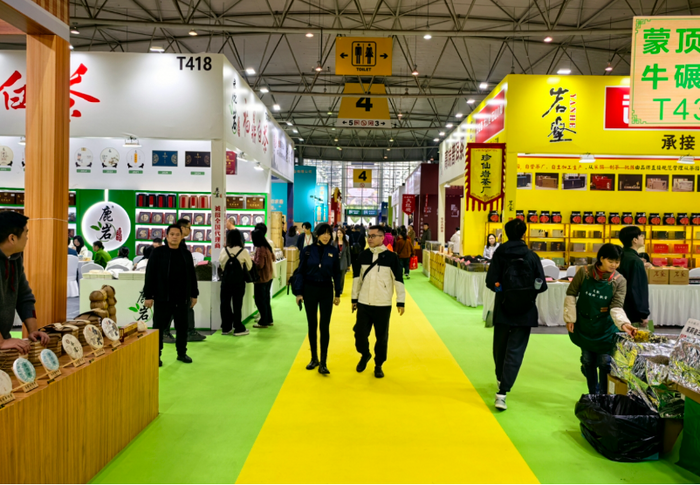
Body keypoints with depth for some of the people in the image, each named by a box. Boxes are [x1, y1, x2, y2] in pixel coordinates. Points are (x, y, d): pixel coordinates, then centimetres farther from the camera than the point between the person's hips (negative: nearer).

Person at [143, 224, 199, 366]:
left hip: (182, 299, 4)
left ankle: (182, 353, 25)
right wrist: (148, 296, -8)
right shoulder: (158, 253, -3)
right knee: (159, 327, 5)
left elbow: (192, 276, 13)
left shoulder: (186, 254, 8)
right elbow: (150, 275, -5)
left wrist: (194, 294, 12)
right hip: (162, 298, -3)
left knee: (182, 327, 11)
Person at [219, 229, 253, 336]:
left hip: (226, 280, 2)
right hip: (238, 281, -2)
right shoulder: (243, 252, -8)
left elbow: (221, 266, 7)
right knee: (237, 304, 3)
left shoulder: (224, 251, -3)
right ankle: (238, 328, 7)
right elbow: (249, 267, 1)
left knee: (225, 303, 10)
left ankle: (226, 328, 18)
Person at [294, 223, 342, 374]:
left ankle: (323, 363, 4)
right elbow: (301, 272, 1)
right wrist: (299, 293, -2)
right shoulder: (307, 251, -3)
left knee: (324, 326, -2)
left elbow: (337, 273, 4)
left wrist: (338, 294, 3)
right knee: (312, 325, 9)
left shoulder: (333, 251, -2)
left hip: (326, 291, 0)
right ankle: (314, 358, 24)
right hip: (309, 290, 0)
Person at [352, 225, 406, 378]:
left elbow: (398, 280, -3)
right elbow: (357, 278, 11)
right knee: (360, 333, 4)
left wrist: (401, 301, -4)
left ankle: (378, 365, 24)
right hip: (363, 304, 2)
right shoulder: (363, 255, 4)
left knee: (382, 337, 5)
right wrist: (355, 298, 11)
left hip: (383, 305, -2)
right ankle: (365, 355, 33)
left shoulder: (391, 257, -5)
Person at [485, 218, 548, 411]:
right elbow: (541, 285, -6)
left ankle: (500, 379, 41)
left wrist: (503, 288, 8)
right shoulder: (532, 257, -5)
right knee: (515, 352, 0)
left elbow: (491, 282, -12)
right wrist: (526, 290, 12)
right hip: (525, 312, -1)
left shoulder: (499, 255, -6)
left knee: (500, 347, 20)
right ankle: (502, 392, -9)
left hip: (503, 310, 1)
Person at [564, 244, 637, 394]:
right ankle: (593, 394, 34)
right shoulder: (584, 273, -13)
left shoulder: (619, 281, -13)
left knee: (604, 363, 4)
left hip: (605, 329, -1)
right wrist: (570, 318, -6)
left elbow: (616, 307, -19)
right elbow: (571, 295, -4)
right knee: (587, 361, 15)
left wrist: (623, 323, -37)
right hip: (584, 327, 1)